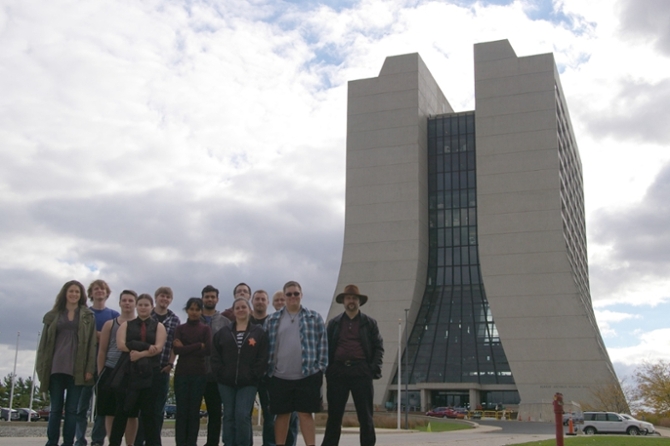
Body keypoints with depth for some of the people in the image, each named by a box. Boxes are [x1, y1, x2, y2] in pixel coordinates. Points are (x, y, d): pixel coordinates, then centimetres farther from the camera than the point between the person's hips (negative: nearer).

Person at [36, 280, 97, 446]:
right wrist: (42, 368, 1)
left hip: (77, 369, -1)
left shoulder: (88, 316, 8)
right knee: (56, 409, 2)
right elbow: (45, 342, 9)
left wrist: (89, 369, -6)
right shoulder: (54, 315, 11)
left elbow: (91, 343, 3)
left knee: (72, 409, 1)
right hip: (56, 367, 1)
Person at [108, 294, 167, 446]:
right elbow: (121, 344, -4)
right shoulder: (126, 325, 12)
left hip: (149, 372, -1)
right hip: (128, 371, 1)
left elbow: (158, 348, -4)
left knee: (148, 412, 1)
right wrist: (146, 347, -12)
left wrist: (140, 354, -17)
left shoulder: (158, 327, 10)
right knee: (122, 410, 3)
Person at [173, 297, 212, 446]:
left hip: (199, 374, 0)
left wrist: (186, 349, -8)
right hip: (181, 373, 1)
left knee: (194, 411, 3)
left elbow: (208, 350, -9)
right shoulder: (180, 328, 8)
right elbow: (177, 349, -7)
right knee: (181, 410, 1)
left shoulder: (206, 329, 6)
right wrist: (199, 345, -11)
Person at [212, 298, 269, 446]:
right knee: (229, 416, 6)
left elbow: (263, 358, -3)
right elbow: (215, 356, 8)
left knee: (242, 416, -10)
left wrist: (253, 376, -10)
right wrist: (220, 373, -3)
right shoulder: (223, 332, 10)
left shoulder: (259, 332, 2)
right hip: (226, 382, 3)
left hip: (248, 383, -3)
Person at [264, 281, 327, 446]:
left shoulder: (315, 318, 4)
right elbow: (267, 346, 9)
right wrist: (267, 370, 4)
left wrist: (321, 369, -2)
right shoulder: (272, 320, 7)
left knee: (305, 413, 0)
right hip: (280, 377, 2)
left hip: (308, 376, -1)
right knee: (282, 414, 9)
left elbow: (323, 344, 3)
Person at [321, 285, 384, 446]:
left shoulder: (370, 323, 10)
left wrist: (375, 368, -7)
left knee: (365, 415, 2)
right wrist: (327, 369, -2)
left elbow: (379, 347, 7)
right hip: (338, 371, 1)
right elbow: (327, 348, 10)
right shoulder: (334, 323, 13)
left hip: (361, 372, -1)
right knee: (334, 414, 4)